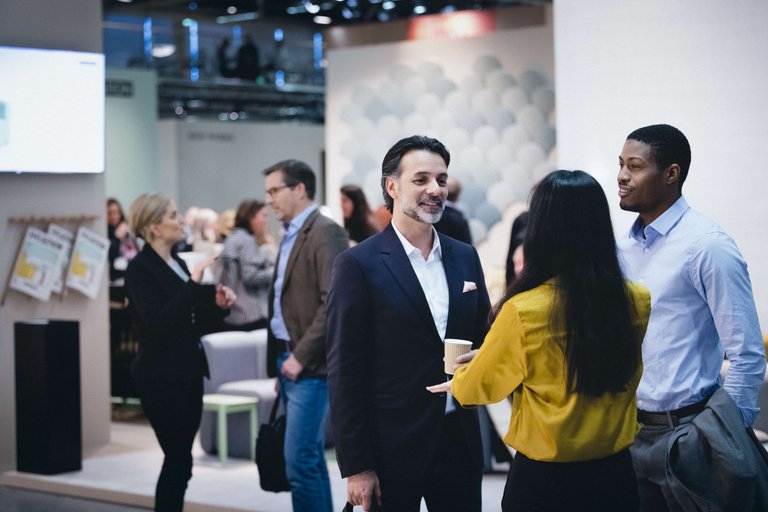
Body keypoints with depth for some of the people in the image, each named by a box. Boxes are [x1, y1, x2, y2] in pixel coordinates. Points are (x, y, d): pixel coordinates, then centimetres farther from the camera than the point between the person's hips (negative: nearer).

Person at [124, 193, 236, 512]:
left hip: (188, 373, 8)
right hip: (161, 378, -8)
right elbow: (157, 323, -23)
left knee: (178, 460, 9)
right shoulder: (141, 268, -11)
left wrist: (218, 305, -1)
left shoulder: (178, 263, 14)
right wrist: (193, 284, -24)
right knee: (179, 461, -7)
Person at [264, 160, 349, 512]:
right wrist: (279, 362, 12)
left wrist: (301, 357, -18)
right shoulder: (290, 235, 16)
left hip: (310, 366, -9)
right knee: (311, 458, 14)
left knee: (300, 461, -11)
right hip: (289, 361, 9)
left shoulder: (326, 233, -12)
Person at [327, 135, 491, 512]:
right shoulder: (359, 265, -8)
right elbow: (344, 373, -9)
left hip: (459, 441, 5)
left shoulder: (465, 257, 8)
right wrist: (355, 466, -11)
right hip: (392, 449, -5)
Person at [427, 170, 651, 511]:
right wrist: (491, 353, 21)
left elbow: (478, 386, -2)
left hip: (544, 480, -4)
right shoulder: (637, 302, -7)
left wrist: (457, 381, 22)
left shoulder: (523, 311, -19)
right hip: (615, 474, 4)